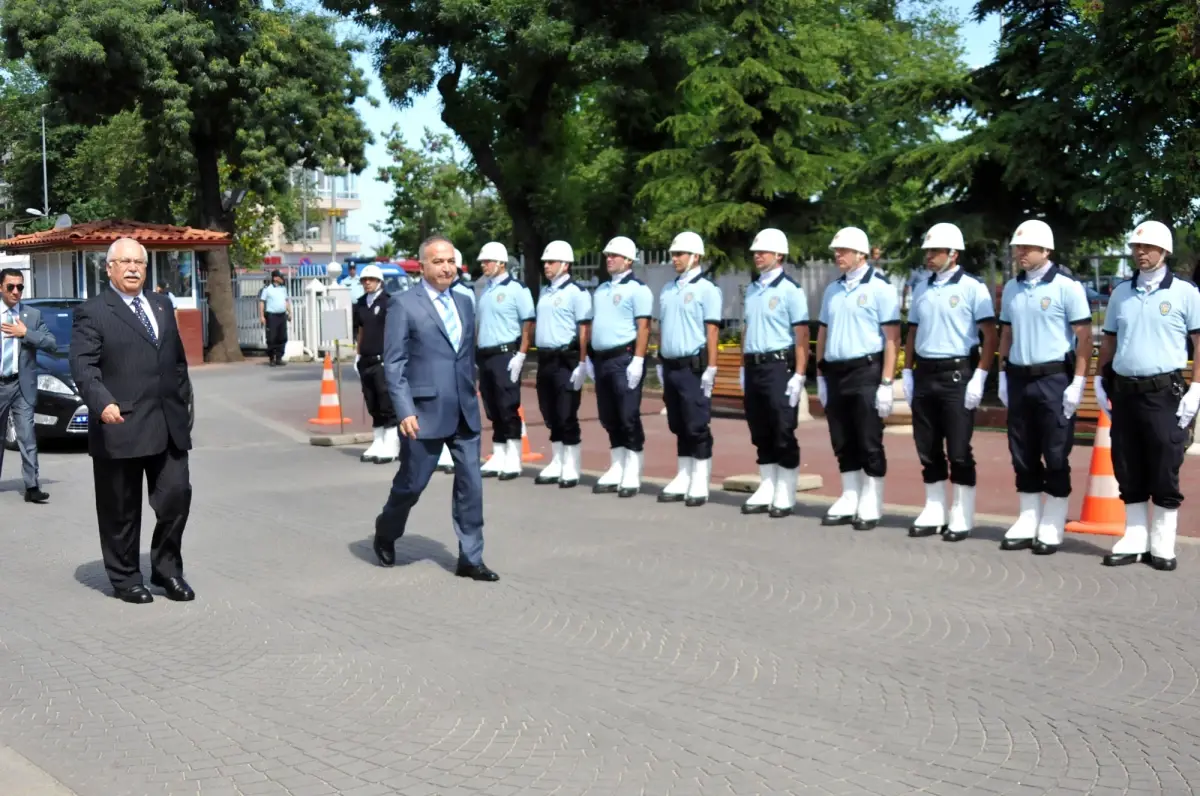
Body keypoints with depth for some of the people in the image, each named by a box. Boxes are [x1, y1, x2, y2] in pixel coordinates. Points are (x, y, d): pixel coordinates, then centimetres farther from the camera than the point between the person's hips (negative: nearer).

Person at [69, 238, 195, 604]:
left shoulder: (162, 305, 18)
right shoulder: (92, 312, -2)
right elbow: (83, 366, -12)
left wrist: (183, 402, 16)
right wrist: (102, 403, -28)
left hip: (169, 425, 5)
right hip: (120, 426, -5)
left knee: (176, 497, 3)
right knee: (122, 510, 4)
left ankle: (166, 568, 21)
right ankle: (125, 578, 18)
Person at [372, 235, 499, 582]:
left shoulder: (464, 303, 13)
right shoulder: (404, 304, -6)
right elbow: (394, 364, -10)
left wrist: (471, 399, 16)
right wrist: (405, 411, -17)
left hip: (464, 412, 5)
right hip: (424, 412, -5)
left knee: (471, 484, 3)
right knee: (411, 484, 7)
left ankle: (470, 558, 12)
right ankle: (385, 534, 35)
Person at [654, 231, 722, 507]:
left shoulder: (706, 289, -7)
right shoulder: (667, 290, 14)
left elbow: (712, 331, -12)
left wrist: (711, 369, -17)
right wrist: (660, 363, 15)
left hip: (694, 367, -7)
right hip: (670, 367, 7)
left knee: (697, 427, -3)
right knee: (678, 427, 12)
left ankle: (700, 484, 2)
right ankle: (683, 479, 19)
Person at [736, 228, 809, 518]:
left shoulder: (790, 290, -8)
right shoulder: (751, 290, 13)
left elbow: (801, 336, -11)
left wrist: (799, 375, -16)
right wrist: (743, 367, 16)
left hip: (778, 366, -7)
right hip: (753, 367, 7)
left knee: (783, 434, -1)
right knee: (760, 434, 11)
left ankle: (785, 495, 7)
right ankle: (766, 491, 20)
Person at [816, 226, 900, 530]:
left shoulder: (880, 287, -6)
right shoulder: (832, 290, 13)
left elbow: (892, 338, -10)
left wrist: (886, 383, -15)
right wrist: (821, 377, 14)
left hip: (866, 372, -6)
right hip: (835, 373, 6)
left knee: (869, 443, 0)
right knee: (843, 443, 11)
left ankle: (871, 507, 9)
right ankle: (849, 501, 20)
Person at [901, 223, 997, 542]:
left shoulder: (972, 288, -5)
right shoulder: (921, 290, 13)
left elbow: (990, 336, -9)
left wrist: (979, 377, -15)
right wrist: (907, 373, 11)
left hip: (957, 374, -6)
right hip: (924, 375, 6)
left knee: (958, 450, -2)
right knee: (928, 449, 9)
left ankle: (962, 517, 7)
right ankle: (933, 512, 19)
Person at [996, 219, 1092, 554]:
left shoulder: (1067, 287, -7)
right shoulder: (1012, 288, 10)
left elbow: (1084, 337, -8)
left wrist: (1078, 382, -13)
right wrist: (1004, 375, 10)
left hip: (1054, 379, -5)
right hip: (1019, 378, 5)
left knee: (1055, 455, 1)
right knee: (1023, 455, 9)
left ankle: (1053, 528, 9)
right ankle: (1027, 523, 18)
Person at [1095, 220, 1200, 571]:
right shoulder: (1120, 293, 11)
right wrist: (1100, 380, 10)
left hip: (1164, 392, -4)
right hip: (1124, 391, 4)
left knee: (1164, 472, 0)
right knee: (1128, 470, 8)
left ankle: (1162, 545, 10)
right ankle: (1134, 539, 18)